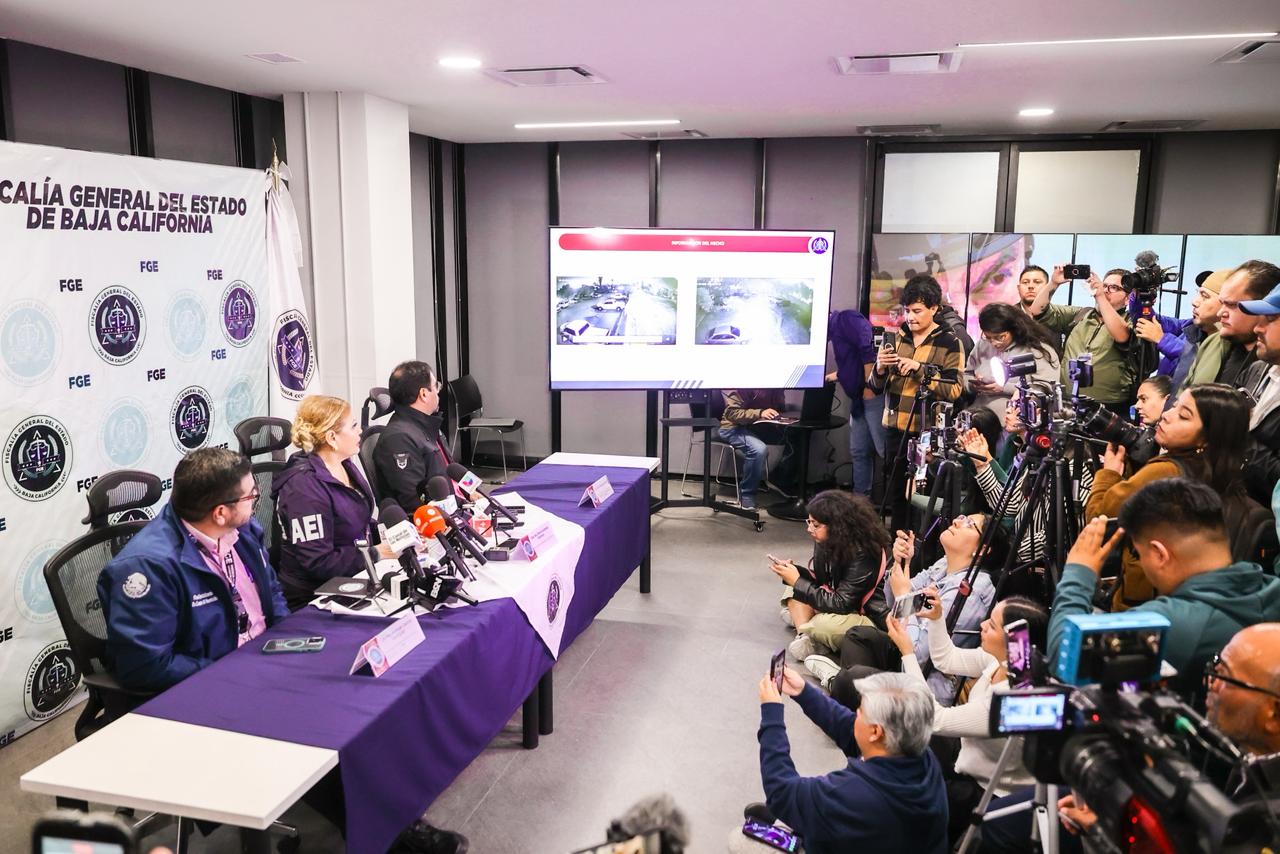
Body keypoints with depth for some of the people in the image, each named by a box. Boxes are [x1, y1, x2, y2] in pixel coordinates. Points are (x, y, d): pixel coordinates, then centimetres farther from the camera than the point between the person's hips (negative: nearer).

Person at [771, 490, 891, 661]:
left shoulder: (863, 554, -27)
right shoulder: (828, 542, -4)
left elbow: (841, 604, -27)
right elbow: (821, 581, 7)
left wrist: (798, 581, -24)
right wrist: (794, 571, -13)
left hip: (872, 619, -9)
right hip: (844, 604, 9)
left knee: (822, 625, -35)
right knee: (793, 591, -1)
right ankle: (803, 635, -18)